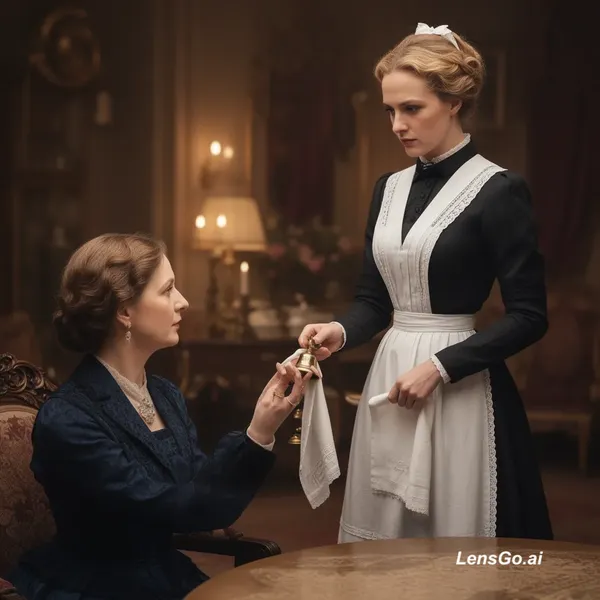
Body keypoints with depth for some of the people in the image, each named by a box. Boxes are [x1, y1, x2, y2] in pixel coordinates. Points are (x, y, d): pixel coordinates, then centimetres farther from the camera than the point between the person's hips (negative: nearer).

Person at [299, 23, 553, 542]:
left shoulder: (499, 191, -9)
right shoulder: (390, 188, 10)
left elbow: (529, 317, -11)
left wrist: (440, 366, -16)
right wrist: (341, 331, -7)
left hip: (458, 387, -6)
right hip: (389, 376, 6)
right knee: (383, 541, 10)